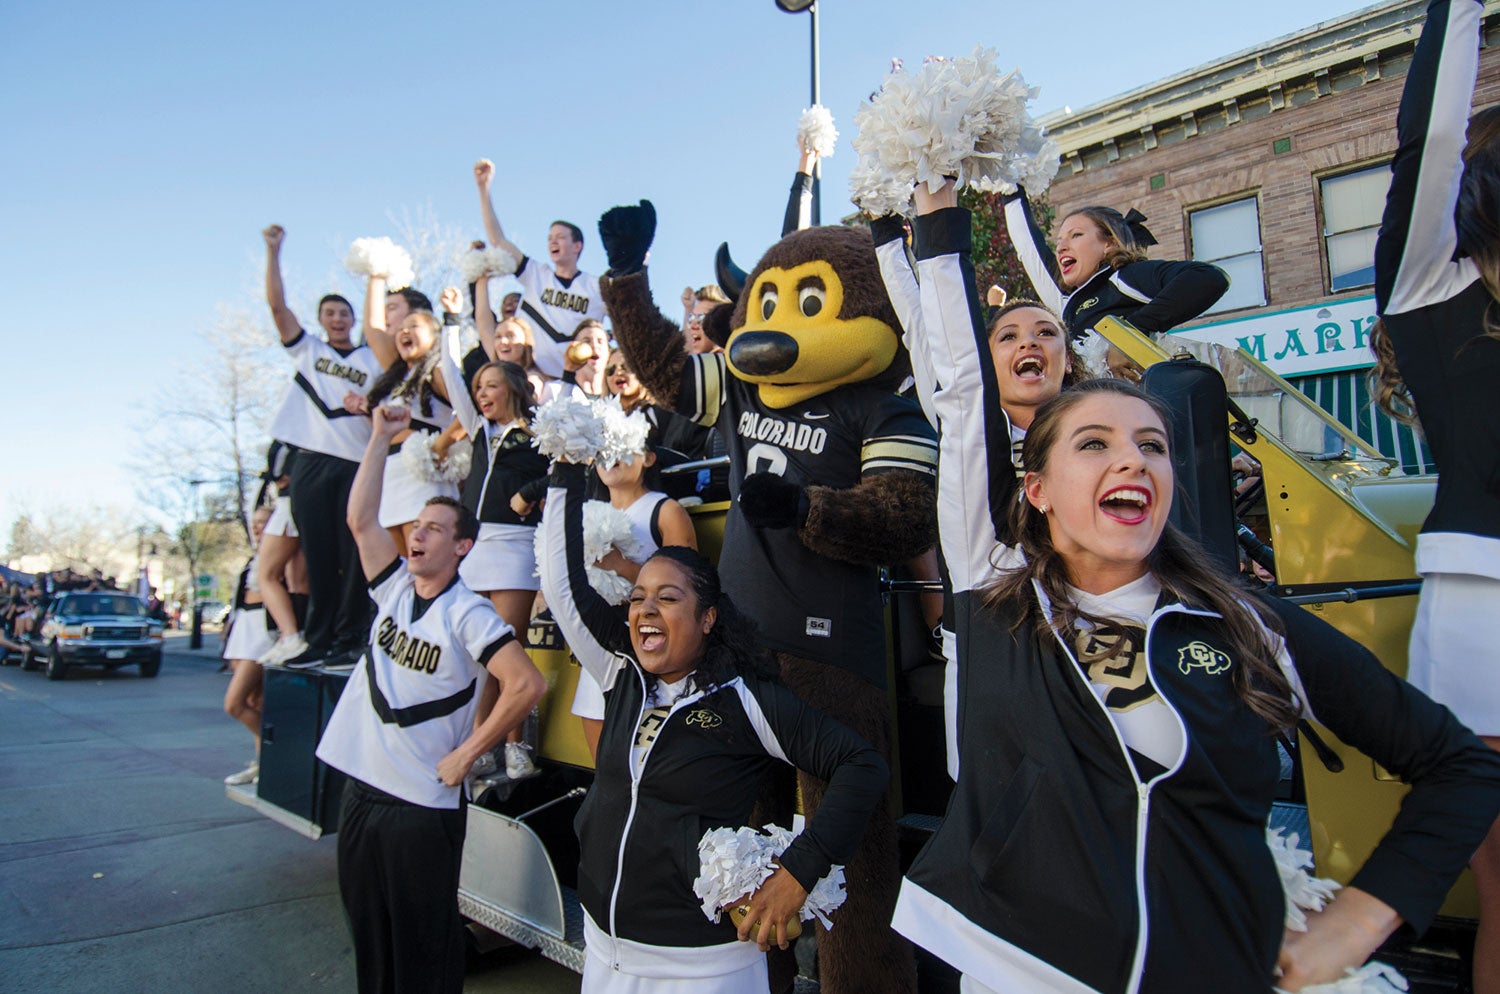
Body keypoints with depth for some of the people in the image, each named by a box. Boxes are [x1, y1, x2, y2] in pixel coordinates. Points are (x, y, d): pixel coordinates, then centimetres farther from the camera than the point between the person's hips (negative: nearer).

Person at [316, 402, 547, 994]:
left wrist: (465, 755, -17)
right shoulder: (394, 587, 5)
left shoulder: (467, 614, -14)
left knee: (423, 943, 7)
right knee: (368, 931, 19)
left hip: (423, 802, -6)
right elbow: (361, 519, 0)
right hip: (361, 788, 7)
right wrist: (381, 437, -2)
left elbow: (527, 685, -23)